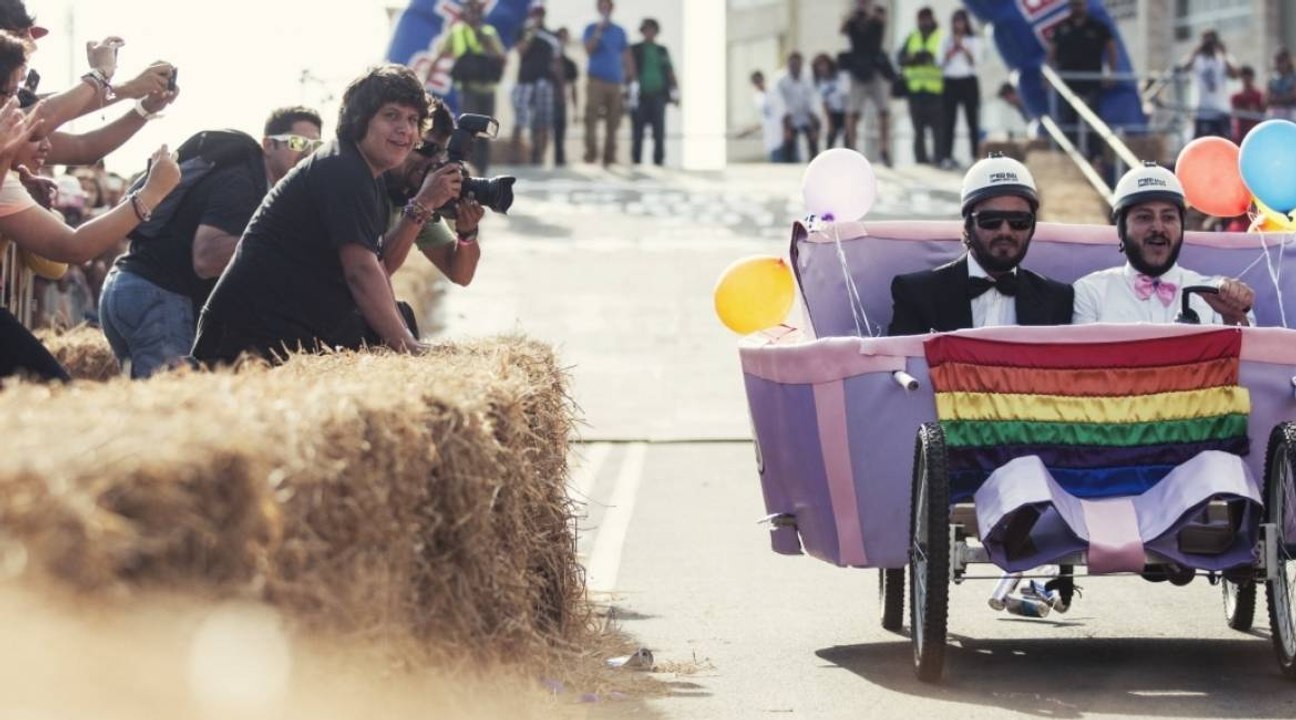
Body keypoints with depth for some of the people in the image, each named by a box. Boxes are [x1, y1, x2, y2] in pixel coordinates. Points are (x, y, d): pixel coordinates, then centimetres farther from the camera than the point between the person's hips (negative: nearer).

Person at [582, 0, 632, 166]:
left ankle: (609, 157, 7)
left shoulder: (619, 31, 14)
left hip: (615, 81, 3)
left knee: (613, 120, 3)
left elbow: (626, 55, 15)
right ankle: (591, 153, -17)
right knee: (591, 117, -14)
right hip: (596, 79, -3)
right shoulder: (591, 29, 6)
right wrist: (599, 31, -19)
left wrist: (630, 75, 4)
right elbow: (589, 48, -9)